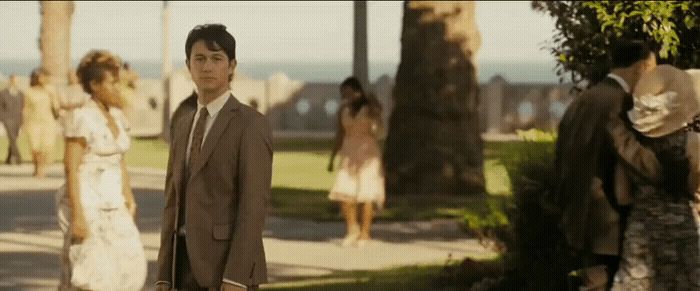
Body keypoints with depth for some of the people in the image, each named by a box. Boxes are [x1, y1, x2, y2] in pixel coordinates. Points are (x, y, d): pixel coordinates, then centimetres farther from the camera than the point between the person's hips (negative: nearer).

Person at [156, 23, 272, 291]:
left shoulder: (251, 125, -8)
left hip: (230, 266, -7)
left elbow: (254, 205, -14)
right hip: (188, 264, 7)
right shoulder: (183, 122, 15)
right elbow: (174, 201, 14)